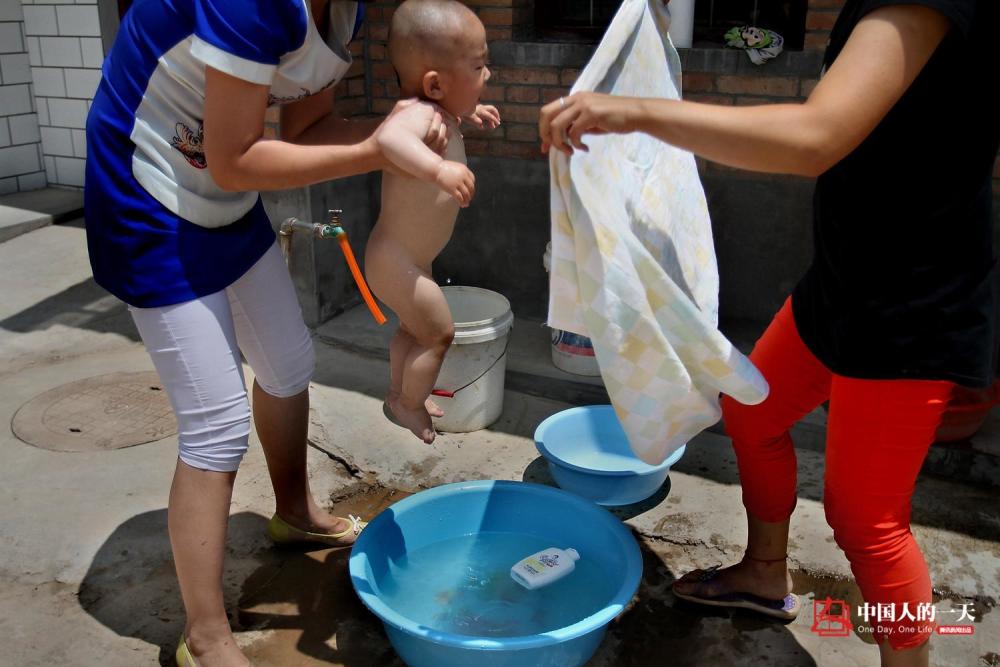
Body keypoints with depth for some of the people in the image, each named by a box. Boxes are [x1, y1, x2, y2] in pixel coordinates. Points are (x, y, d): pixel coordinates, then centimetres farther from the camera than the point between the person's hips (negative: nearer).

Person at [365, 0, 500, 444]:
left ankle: (398, 392, 46)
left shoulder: (437, 109, 1)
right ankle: (410, 405, 25)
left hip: (409, 258, 10)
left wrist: (468, 112, 27)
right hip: (397, 262, -10)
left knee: (414, 326, 26)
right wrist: (438, 168, -62)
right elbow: (391, 136, -52)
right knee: (439, 333, 5)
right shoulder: (422, 114, -29)